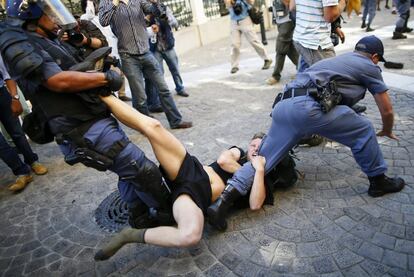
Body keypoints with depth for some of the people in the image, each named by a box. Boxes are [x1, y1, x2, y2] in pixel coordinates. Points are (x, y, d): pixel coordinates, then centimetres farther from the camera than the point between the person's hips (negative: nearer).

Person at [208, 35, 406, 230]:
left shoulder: (336, 59, 40)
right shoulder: (369, 66, 20)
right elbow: (387, 110, 25)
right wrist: (387, 131, 45)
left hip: (282, 105, 7)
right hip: (308, 106, -7)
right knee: (363, 131, 11)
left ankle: (224, 198, -3)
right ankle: (378, 181, 24)